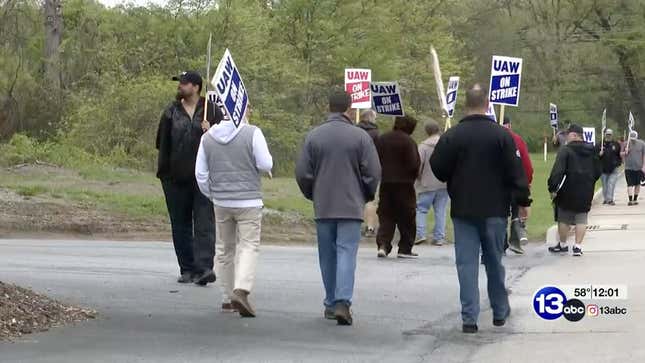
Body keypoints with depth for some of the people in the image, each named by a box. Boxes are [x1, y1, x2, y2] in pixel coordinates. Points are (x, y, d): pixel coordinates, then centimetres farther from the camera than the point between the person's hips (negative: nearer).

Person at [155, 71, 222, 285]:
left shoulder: (212, 111, 4)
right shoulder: (171, 113, 9)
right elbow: (163, 144, 11)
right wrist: (163, 171, 2)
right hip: (176, 179, 3)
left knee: (204, 223, -10)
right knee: (180, 225, 7)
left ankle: (204, 267, -16)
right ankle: (187, 269, 15)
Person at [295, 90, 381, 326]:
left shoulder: (314, 136, 1)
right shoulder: (360, 137, -5)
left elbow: (302, 173, 2)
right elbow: (373, 173, -5)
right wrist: (366, 196, 13)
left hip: (323, 206, 3)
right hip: (351, 206, -2)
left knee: (327, 256, 12)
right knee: (347, 253, -4)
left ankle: (331, 303, 19)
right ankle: (343, 302, -17)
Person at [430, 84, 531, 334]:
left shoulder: (452, 136, -6)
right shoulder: (501, 135, -7)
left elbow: (438, 169, 0)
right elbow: (515, 172, -6)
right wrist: (523, 201, 4)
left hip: (463, 210, 0)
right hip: (495, 210, 1)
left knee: (466, 263, 1)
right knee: (494, 262, 14)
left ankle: (469, 318, -5)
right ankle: (500, 312, 25)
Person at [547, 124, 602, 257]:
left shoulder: (565, 150, -13)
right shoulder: (591, 151, 8)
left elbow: (557, 171, -20)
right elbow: (598, 171, 16)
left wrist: (553, 188, -15)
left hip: (568, 191, -5)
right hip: (586, 192, 5)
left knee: (564, 219, 9)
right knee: (581, 219, 8)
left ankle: (562, 245, 19)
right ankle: (578, 246, 2)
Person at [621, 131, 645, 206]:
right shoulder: (625, 144, 3)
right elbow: (621, 154, 11)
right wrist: (625, 152, -13)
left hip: (639, 168, 1)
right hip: (628, 168, -1)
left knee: (637, 184, 10)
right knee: (630, 184, -9)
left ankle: (635, 199, 21)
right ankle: (630, 200, -13)